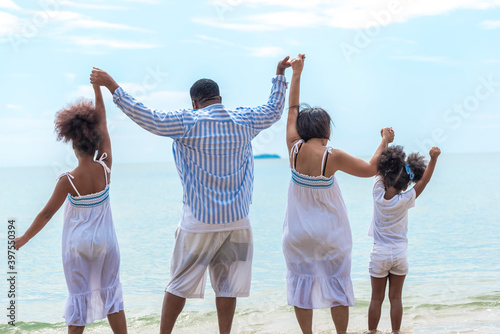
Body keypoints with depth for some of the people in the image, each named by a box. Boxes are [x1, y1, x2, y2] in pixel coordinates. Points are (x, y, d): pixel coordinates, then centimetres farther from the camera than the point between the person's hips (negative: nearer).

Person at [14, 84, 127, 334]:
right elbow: (103, 124, -5)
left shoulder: (68, 181, -20)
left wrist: (25, 238, 2)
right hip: (105, 241, 2)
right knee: (111, 292, 13)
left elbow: (47, 213, -11)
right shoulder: (105, 169, -13)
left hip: (78, 244, -2)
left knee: (79, 296, 7)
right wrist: (97, 88, 1)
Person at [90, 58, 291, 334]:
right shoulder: (243, 120, 3)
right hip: (236, 219, 3)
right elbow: (274, 111, 21)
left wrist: (112, 87, -8)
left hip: (199, 221, -3)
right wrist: (280, 75, 34)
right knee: (227, 284, 8)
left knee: (179, 283, 6)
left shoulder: (188, 121, -9)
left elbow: (147, 118, -14)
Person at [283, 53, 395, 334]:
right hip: (330, 232, -2)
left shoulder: (295, 149, -8)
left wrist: (296, 74, 11)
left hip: (299, 233, 2)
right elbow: (369, 169, -7)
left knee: (301, 282, 10)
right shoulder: (332, 157, -16)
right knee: (337, 283, 10)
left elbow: (293, 110, 3)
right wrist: (385, 142, 7)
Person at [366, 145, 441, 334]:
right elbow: (424, 180, -11)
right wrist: (433, 159, -20)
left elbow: (378, 169, -1)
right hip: (400, 253, 0)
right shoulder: (404, 201, -14)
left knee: (376, 299, 8)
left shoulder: (378, 194, -12)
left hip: (379, 253, 0)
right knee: (396, 298, 9)